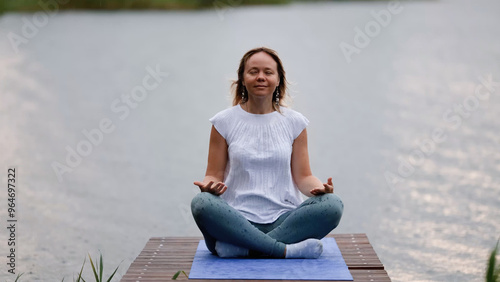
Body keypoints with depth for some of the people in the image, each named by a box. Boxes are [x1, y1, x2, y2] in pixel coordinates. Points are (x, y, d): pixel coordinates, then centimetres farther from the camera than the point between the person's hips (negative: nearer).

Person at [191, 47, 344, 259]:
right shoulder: (224, 122, 7)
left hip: (284, 220, 2)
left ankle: (242, 247, -28)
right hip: (238, 218, -1)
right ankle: (286, 250, -30)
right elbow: (214, 175, 7)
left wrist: (319, 187, -13)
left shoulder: (294, 122, 10)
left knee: (332, 205, -26)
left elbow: (302, 176, 10)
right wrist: (210, 185, -17)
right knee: (201, 203, -32)